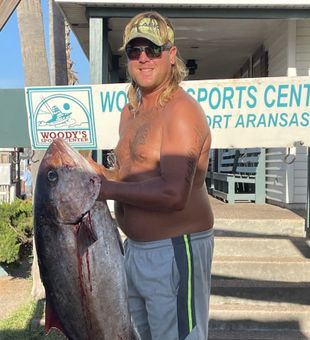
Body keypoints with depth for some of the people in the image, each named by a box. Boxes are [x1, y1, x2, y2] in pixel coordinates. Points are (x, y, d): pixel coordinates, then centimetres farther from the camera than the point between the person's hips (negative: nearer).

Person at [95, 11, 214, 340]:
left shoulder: (181, 109, -18)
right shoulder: (130, 110, 12)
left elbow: (173, 194, -28)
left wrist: (106, 188, -19)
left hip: (175, 250, -9)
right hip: (135, 249, 9)